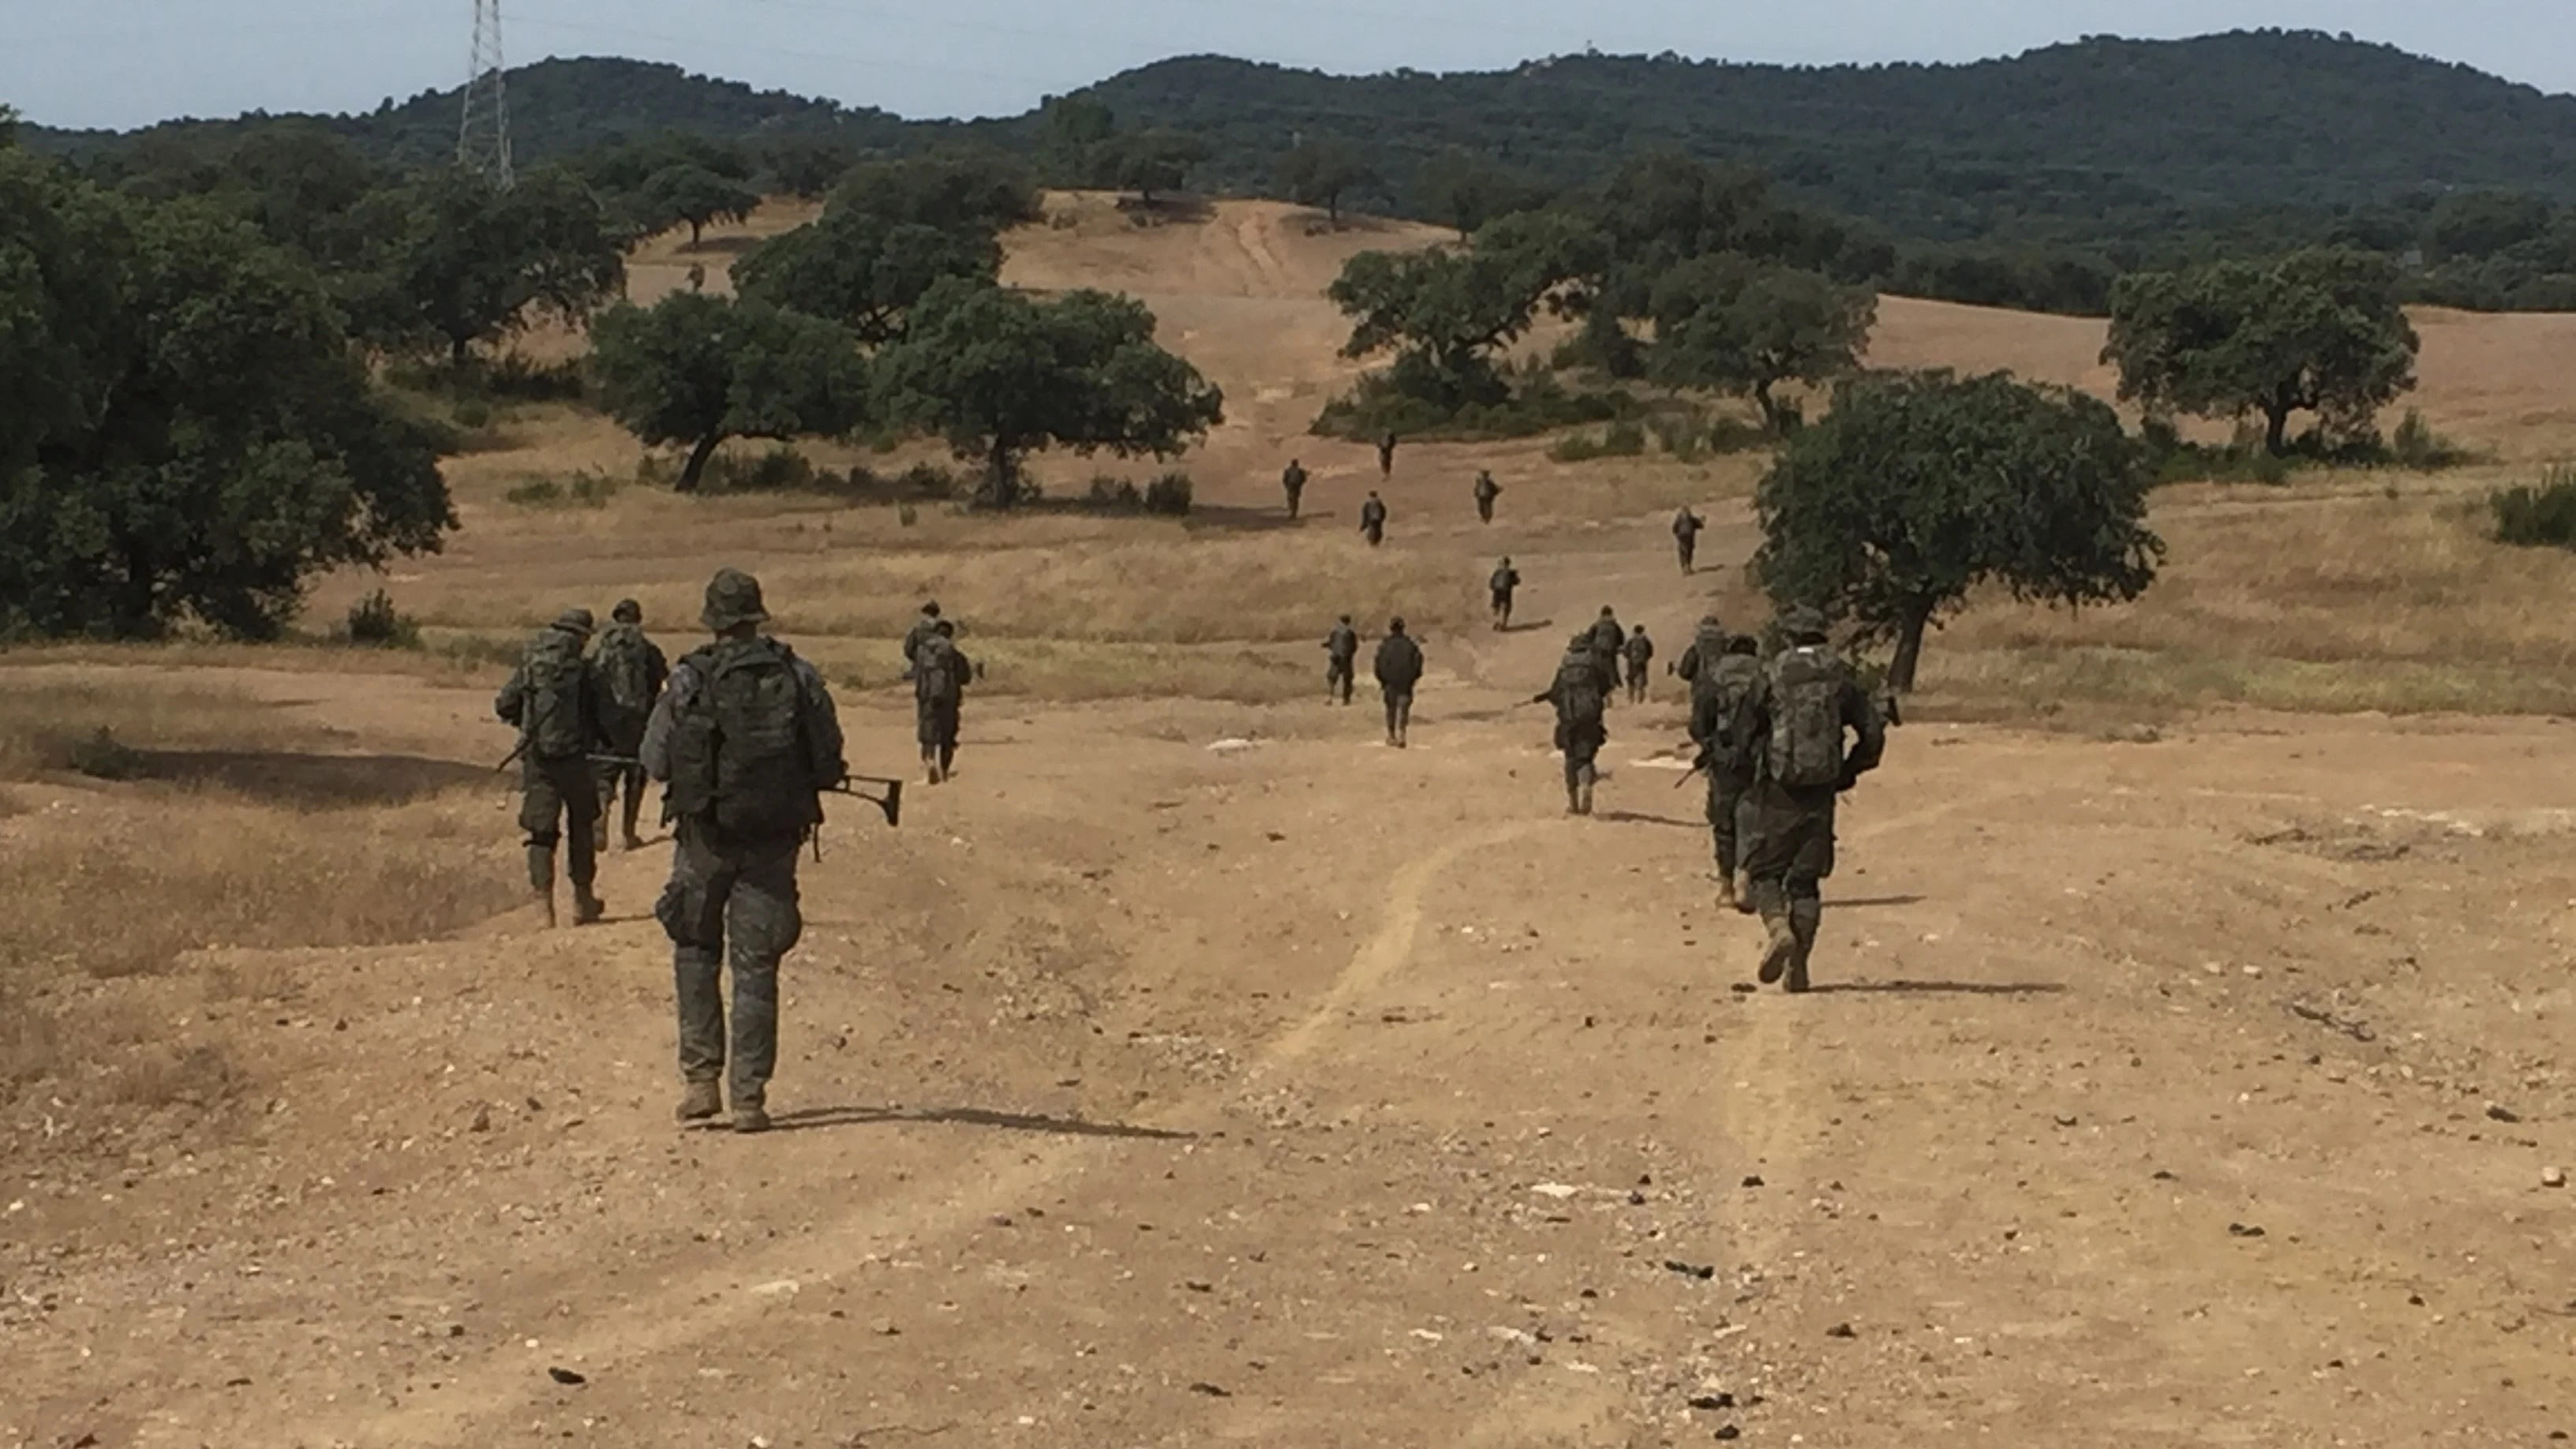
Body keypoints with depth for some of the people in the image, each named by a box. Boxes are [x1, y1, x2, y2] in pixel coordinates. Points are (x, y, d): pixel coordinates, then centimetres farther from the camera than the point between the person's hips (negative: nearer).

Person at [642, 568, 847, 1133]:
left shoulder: (689, 681, -7)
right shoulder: (799, 678, -4)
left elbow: (655, 762, -2)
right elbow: (830, 765, -2)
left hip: (706, 838, -1)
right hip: (773, 842, 1)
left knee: (695, 954, 17)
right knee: (756, 967, 6)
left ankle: (700, 1079, 9)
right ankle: (748, 1096, 5)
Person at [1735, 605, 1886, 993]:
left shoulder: (1773, 674, -4)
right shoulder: (1839, 677, 3)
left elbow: (1747, 732, 2)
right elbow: (1873, 732, 2)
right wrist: (1848, 772, 13)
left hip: (1778, 790, -2)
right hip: (1821, 791, 3)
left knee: (1765, 870, 8)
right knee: (1806, 877, 11)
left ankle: (1778, 927, -21)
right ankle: (1799, 965, 7)